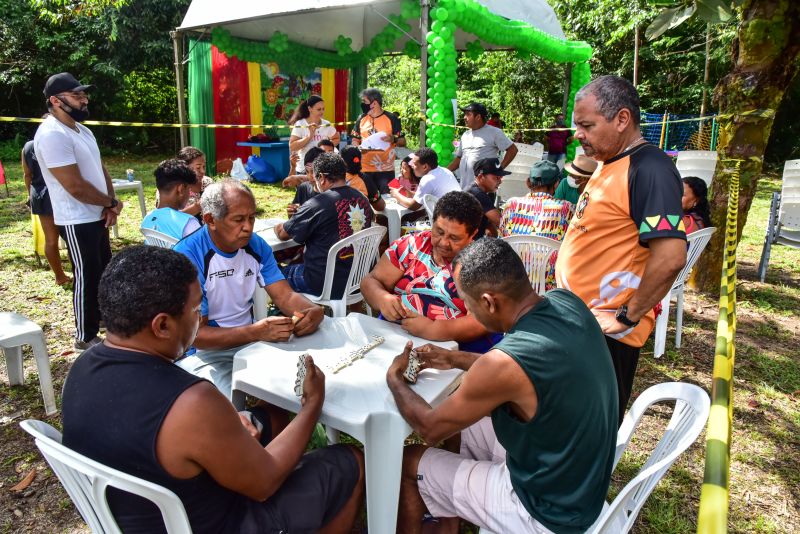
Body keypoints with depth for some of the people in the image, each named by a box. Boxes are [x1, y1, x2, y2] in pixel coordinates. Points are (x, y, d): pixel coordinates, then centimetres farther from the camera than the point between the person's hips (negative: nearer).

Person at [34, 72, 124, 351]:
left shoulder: (81, 129, 10)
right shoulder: (52, 134, -21)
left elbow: (100, 168, 13)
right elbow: (76, 186, -25)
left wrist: (109, 206, -3)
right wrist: (112, 202, -10)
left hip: (97, 216, 9)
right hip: (77, 221, -9)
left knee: (103, 271, 22)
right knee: (87, 278, 1)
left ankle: (104, 316, 41)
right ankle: (86, 337, 16)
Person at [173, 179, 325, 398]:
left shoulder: (256, 245, 0)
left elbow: (286, 296, -2)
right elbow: (195, 335, -20)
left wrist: (313, 311, -26)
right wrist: (256, 332, -34)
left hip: (250, 339, 6)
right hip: (203, 352, -6)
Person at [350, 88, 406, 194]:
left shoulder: (391, 118, -2)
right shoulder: (361, 118, 9)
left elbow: (402, 142, -1)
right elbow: (355, 140, 16)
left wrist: (393, 139, -21)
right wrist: (358, 148, -5)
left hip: (385, 169, -3)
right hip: (364, 169, 3)